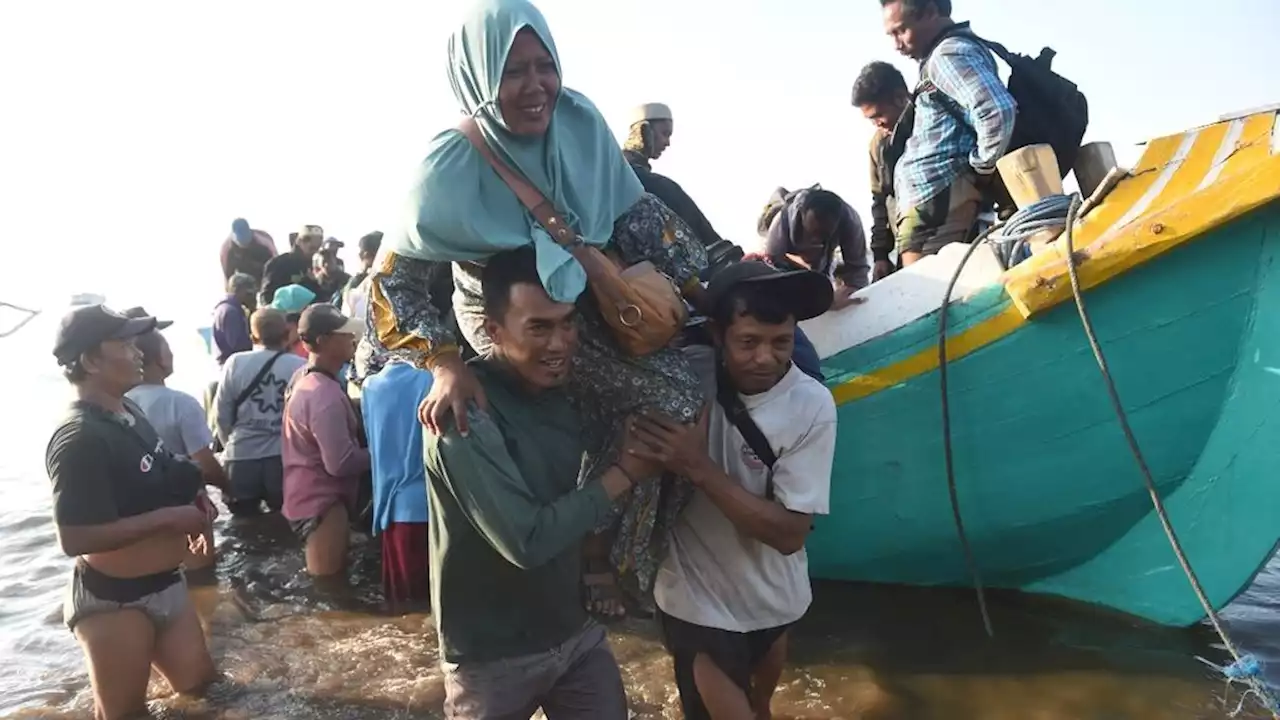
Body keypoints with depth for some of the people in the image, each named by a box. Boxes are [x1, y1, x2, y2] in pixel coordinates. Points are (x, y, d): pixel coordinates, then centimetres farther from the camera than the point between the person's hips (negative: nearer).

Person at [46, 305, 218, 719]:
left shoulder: (127, 412, 5)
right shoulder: (79, 439, -23)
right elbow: (74, 538, -29)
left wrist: (190, 499, 2)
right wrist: (169, 517, -24)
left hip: (164, 585, 8)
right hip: (113, 601, -8)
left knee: (200, 684, 18)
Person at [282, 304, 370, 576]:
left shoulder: (302, 377, 4)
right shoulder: (324, 395, -27)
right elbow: (340, 463, -28)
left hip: (311, 495, 10)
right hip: (321, 502, -10)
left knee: (323, 579, 24)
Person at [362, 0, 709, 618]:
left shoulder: (579, 120, -14)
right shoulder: (454, 165, -24)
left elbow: (635, 213, -2)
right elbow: (394, 279, -18)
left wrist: (699, 286, -3)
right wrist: (446, 365, -31)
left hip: (590, 300, 6)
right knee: (670, 403, -14)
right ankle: (600, 559, 7)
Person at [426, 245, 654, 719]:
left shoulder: (565, 386, -2)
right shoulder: (465, 414, -24)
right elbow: (526, 541, -27)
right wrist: (624, 472, -20)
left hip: (576, 631, 6)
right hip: (493, 656, -5)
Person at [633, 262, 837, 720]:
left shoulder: (811, 406, -23)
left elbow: (789, 533, -24)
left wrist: (698, 467, -32)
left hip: (771, 592, 2)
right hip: (696, 595, -1)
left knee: (767, 664, 31)